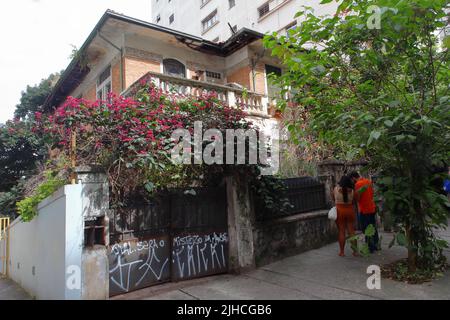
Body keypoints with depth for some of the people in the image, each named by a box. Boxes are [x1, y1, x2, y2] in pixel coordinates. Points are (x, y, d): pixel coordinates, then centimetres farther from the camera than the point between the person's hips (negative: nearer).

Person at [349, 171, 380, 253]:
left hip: (364, 210, -8)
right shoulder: (369, 181, 8)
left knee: (366, 230, 0)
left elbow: (357, 198, -18)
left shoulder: (358, 184, -17)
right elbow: (372, 193, 16)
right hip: (373, 208, 8)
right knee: (374, 228, 17)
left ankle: (371, 248, 5)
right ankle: (376, 245, 27)